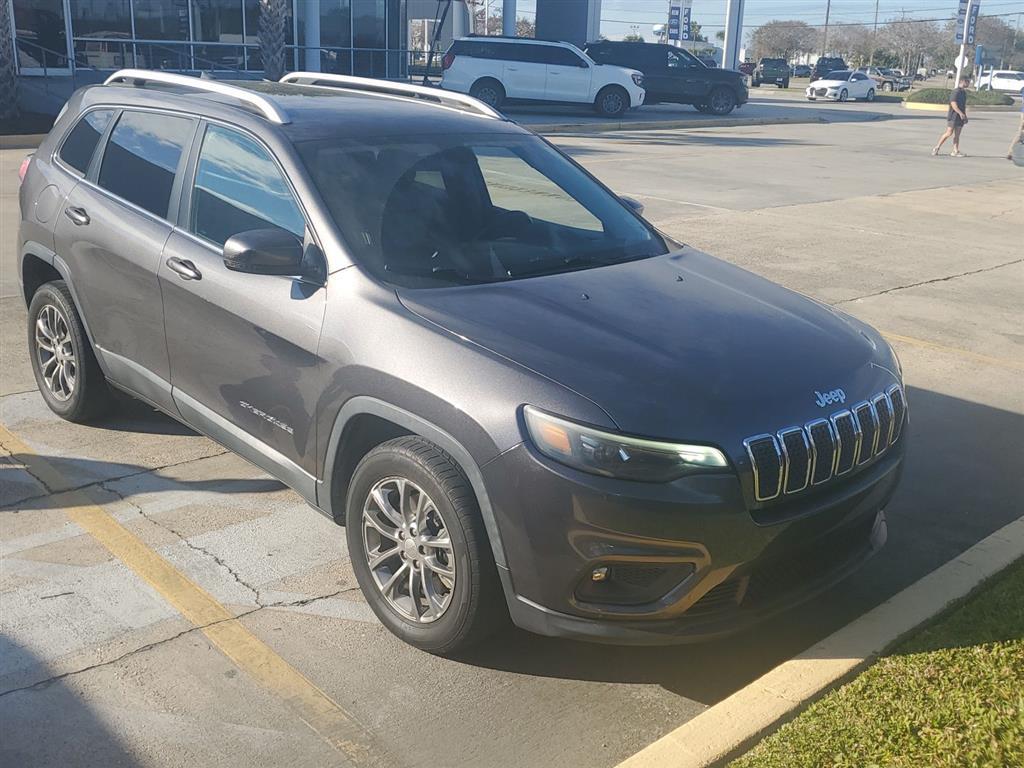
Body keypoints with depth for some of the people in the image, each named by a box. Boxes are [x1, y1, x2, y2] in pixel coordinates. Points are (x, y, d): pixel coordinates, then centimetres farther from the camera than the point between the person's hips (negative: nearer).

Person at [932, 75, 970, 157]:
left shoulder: (964, 92, 16)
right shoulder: (956, 92, -11)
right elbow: (953, 104, -19)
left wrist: (965, 116, 21)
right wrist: (960, 113, -29)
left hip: (960, 117, 8)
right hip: (953, 116, -8)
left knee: (957, 134, 4)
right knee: (949, 133, -9)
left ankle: (955, 151, 1)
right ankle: (937, 147, 3)